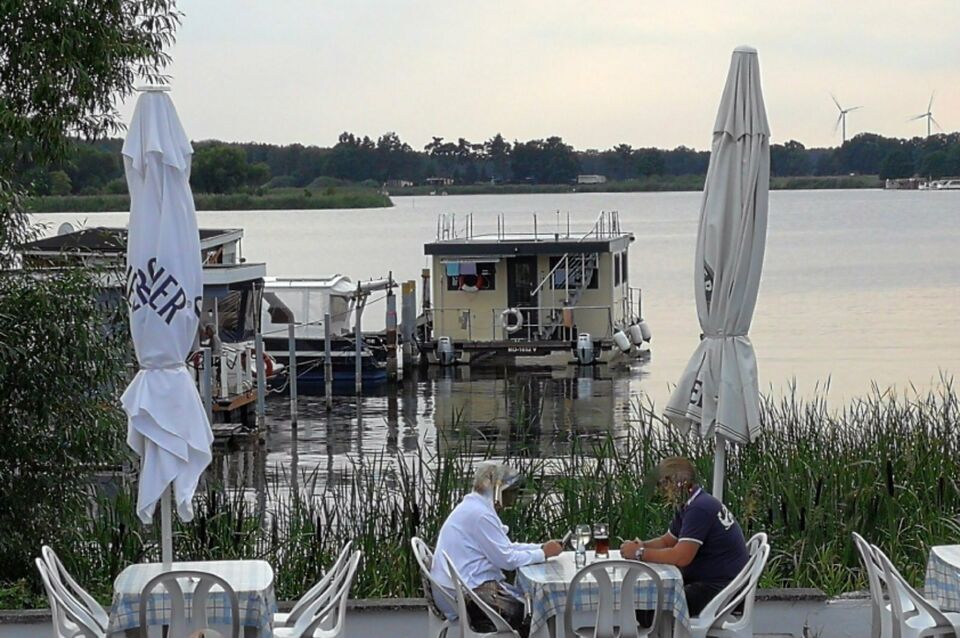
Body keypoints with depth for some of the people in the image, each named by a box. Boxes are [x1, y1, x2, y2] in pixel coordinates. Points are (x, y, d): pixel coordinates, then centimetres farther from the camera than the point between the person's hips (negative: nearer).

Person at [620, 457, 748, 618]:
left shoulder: (700, 509, -21)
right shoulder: (688, 506, 12)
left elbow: (681, 557, -27)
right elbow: (667, 541, 21)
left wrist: (640, 553, -17)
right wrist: (642, 545, 0)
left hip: (720, 586, -11)